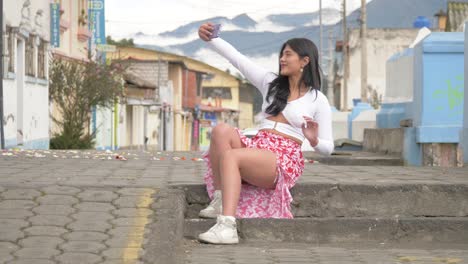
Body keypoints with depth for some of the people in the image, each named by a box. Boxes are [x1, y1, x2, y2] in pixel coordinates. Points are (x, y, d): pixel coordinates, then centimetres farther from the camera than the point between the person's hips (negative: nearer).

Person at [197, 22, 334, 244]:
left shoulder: (318, 100, 5)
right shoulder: (270, 83, 16)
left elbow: (327, 148, 6)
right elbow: (236, 58, 8)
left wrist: (314, 140, -17)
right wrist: (209, 39, -6)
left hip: (284, 159, -5)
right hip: (256, 147, 5)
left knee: (230, 156, -33)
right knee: (221, 130, -26)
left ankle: (227, 227, -47)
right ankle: (219, 202, -25)